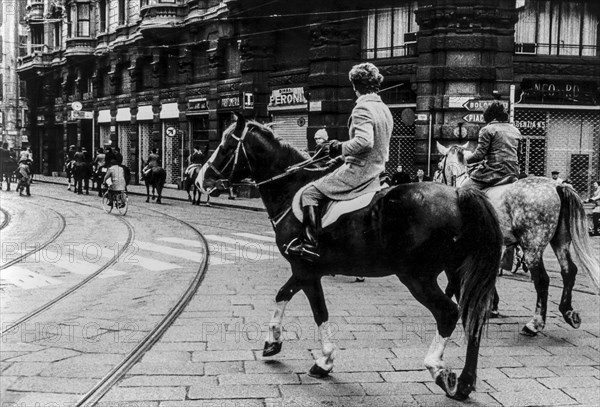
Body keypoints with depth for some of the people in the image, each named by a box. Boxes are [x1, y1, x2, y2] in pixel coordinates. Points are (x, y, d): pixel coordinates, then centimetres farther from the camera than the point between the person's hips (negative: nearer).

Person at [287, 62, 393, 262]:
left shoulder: (362, 109, -16)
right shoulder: (385, 110, 13)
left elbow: (364, 140, -32)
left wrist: (341, 148, -15)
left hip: (359, 171, -10)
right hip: (375, 171, 10)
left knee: (310, 192, -5)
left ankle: (310, 244, -11)